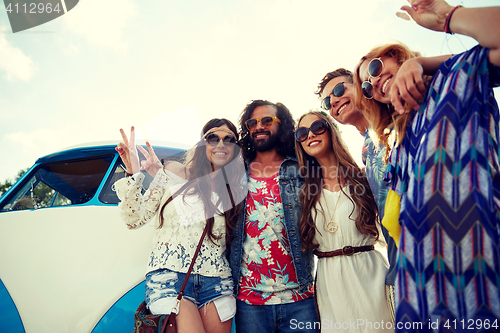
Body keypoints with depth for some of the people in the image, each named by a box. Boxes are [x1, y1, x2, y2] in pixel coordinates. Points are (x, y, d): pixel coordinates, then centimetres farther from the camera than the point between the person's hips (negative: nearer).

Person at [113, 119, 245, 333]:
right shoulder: (174, 173, 3)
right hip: (170, 277, -3)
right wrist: (133, 175, -11)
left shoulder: (236, 192, 9)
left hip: (216, 283, 3)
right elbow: (135, 219, 2)